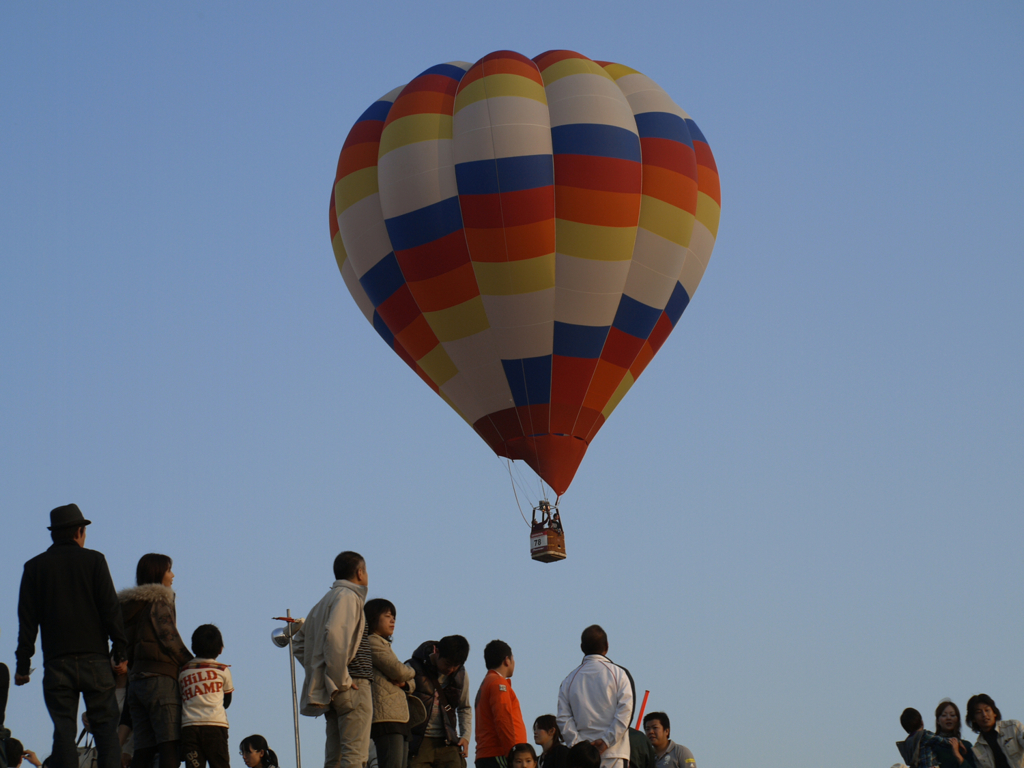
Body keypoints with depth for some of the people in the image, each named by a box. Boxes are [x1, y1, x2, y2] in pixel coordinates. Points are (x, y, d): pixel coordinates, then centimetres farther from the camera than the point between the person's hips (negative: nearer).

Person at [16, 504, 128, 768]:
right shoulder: (93, 560, 3)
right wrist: (120, 652, 1)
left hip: (57, 664, 1)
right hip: (95, 658, -1)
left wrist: (23, 664, 7)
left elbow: (27, 620, 6)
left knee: (63, 729, 0)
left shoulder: (34, 567, 9)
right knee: (105, 726, 1)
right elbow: (110, 610, -2)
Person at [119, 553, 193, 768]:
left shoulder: (130, 606, 20)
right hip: (160, 679, -8)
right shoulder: (159, 602, -2)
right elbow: (170, 639, -9)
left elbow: (125, 648, 17)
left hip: (135, 680, 8)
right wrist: (193, 666, -2)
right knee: (169, 745, -14)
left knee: (143, 750, 2)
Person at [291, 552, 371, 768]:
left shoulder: (326, 600, 21)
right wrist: (342, 680, -19)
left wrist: (316, 672, 17)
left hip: (332, 691, 9)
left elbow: (298, 642, 25)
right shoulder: (347, 596, -7)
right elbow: (334, 635, -23)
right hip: (353, 687, -9)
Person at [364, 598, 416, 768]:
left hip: (399, 718, 10)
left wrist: (404, 683, -1)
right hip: (386, 718, -10)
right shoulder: (372, 642, -3)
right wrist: (411, 672, 10)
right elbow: (398, 670, -14)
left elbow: (411, 683, 24)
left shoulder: (384, 644, 27)